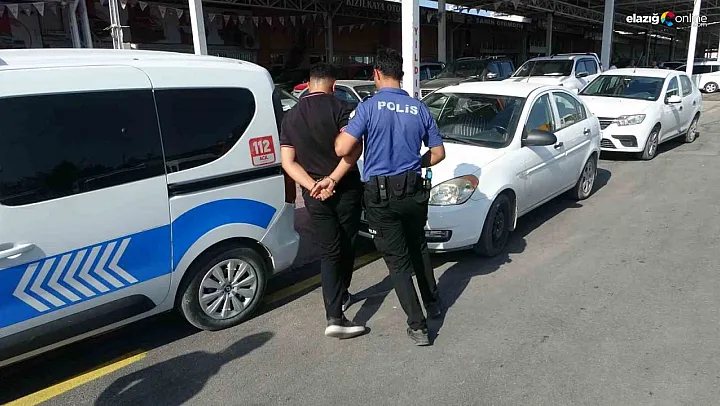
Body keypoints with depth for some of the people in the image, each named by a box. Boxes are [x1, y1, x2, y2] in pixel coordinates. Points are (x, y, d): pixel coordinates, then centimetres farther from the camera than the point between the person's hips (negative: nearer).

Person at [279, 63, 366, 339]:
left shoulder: (290, 117, 7)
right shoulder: (340, 108, -7)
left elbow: (288, 162, -1)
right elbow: (354, 149, -21)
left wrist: (313, 185, -11)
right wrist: (332, 179, -19)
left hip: (314, 197, 3)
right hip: (346, 190, -3)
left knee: (330, 252, 5)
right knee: (346, 247, 17)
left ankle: (335, 316, -4)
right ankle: (340, 296, 35)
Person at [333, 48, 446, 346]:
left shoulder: (369, 107, -11)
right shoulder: (419, 109, 3)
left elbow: (342, 149, -17)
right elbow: (438, 153, 9)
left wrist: (345, 129, 4)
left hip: (381, 194, -4)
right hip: (414, 190, 4)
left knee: (398, 260, 5)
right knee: (418, 247, 26)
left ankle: (418, 326, 7)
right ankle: (433, 302, 40)